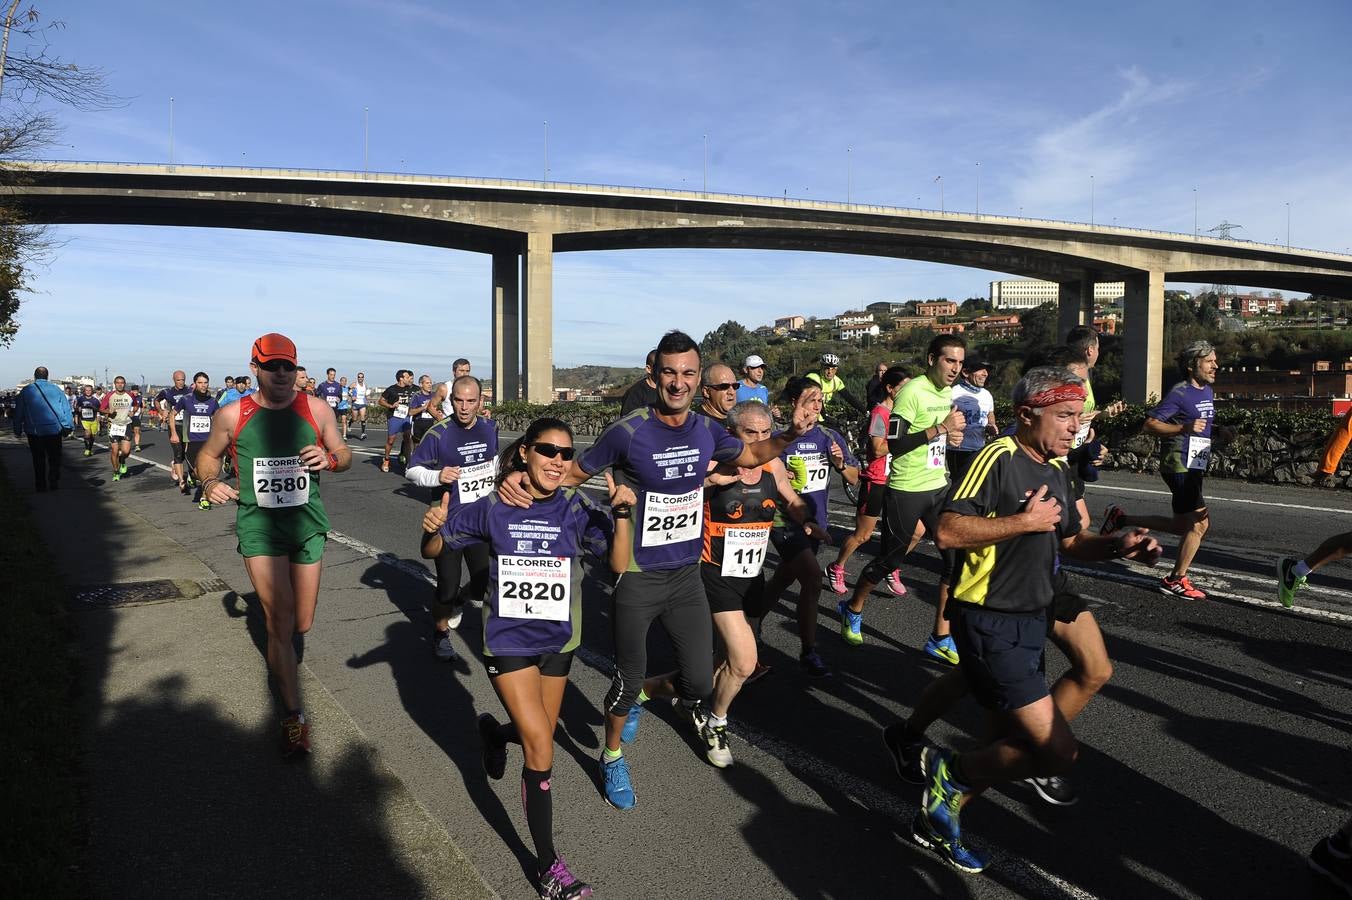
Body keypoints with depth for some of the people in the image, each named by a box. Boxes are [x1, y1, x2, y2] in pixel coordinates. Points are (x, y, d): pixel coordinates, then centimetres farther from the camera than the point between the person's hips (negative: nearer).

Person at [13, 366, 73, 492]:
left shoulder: (26, 391, 2)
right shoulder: (56, 389, 1)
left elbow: (18, 412, 5)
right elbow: (66, 409, 1)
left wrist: (18, 431, 13)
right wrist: (67, 428, 7)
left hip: (34, 431, 0)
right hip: (54, 430, 0)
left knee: (38, 459, 9)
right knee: (54, 458, 10)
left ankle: (40, 486, 11)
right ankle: (54, 483, 3)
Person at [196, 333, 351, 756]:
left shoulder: (316, 409, -2)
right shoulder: (232, 415, -3)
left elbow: (344, 454, 7)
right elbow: (208, 455, 14)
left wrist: (329, 459, -16)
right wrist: (209, 482, -7)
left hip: (307, 523, 2)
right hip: (258, 526, -1)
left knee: (302, 624, 10)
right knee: (280, 623, -7)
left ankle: (283, 649, 49)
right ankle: (294, 716, 6)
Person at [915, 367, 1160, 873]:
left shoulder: (1058, 470, 11)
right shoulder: (999, 458, -18)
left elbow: (1069, 540, 20)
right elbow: (948, 531, -27)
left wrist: (1118, 546, 1)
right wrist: (1026, 521, -22)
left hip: (1031, 620, 9)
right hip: (990, 624, -9)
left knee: (1010, 745, 17)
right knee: (1057, 751, -12)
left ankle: (937, 821, 35)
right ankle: (950, 771, 9)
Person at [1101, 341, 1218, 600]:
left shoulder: (1207, 391, 15)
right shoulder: (1180, 393, -13)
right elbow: (1150, 425, -18)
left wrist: (1218, 435, 16)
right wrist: (1184, 428, -28)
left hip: (1193, 466, 10)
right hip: (1179, 465, -10)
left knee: (1184, 525, 12)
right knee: (1200, 523, -8)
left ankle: (1122, 519, 22)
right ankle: (1177, 580, 5)